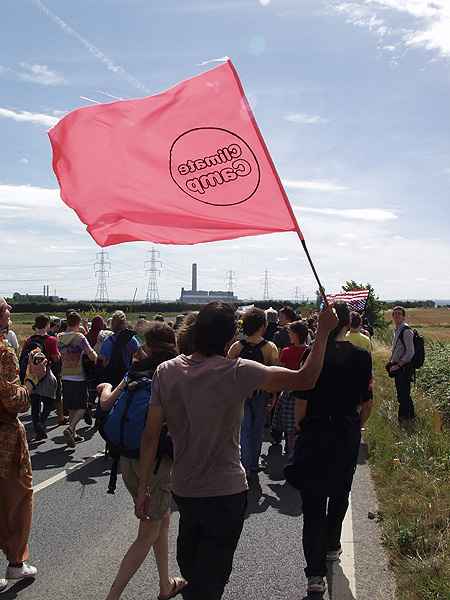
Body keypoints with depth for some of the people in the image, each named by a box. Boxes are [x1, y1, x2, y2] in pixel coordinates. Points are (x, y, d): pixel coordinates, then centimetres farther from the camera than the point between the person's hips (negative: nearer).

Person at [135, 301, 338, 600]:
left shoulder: (166, 372, -10)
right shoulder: (237, 372, -23)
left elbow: (151, 435, -6)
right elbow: (305, 379, -21)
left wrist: (142, 488, 3)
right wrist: (324, 331, -12)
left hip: (183, 488, 5)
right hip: (225, 492, -5)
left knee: (190, 566, 31)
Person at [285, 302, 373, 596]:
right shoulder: (361, 356, -8)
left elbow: (302, 400, -11)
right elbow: (367, 402, -2)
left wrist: (299, 428, 5)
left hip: (314, 432, -2)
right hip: (347, 435, 2)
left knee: (313, 501, 5)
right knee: (340, 493, 24)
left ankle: (316, 573, 5)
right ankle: (332, 546, 41)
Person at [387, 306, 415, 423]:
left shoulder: (406, 331, -17)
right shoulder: (397, 330, 11)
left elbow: (410, 352, -20)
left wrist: (397, 365, -18)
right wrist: (392, 363, 13)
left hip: (404, 368, -9)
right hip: (398, 368, 9)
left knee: (403, 394, -1)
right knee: (402, 393, 17)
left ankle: (404, 418, 12)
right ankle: (410, 416, 30)